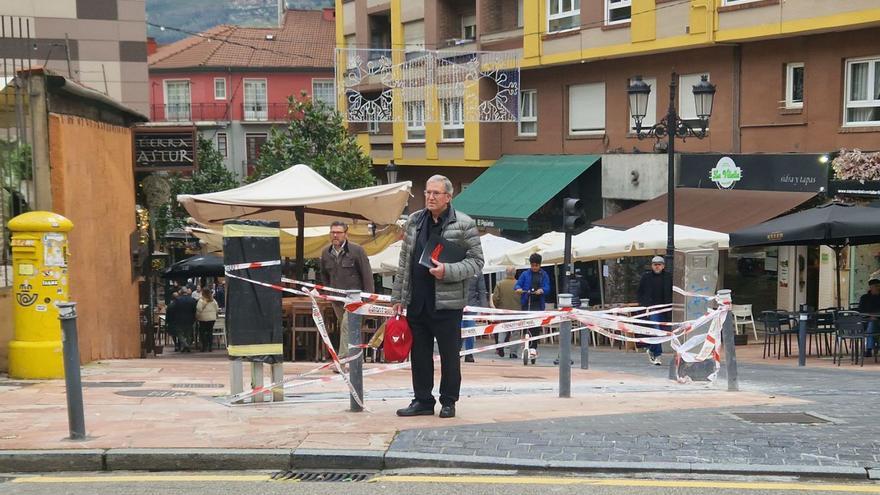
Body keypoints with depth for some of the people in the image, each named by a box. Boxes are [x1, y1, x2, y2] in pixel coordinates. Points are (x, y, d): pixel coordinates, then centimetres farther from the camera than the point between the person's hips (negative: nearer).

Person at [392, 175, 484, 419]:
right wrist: (398, 297, 11)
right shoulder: (414, 221, 11)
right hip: (417, 302, 5)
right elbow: (404, 262, 14)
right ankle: (422, 400, 21)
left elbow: (476, 261, -5)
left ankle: (448, 402, 18)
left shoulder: (464, 224, -4)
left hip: (447, 303, -5)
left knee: (449, 355, 5)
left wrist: (447, 271, -19)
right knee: (419, 354, 10)